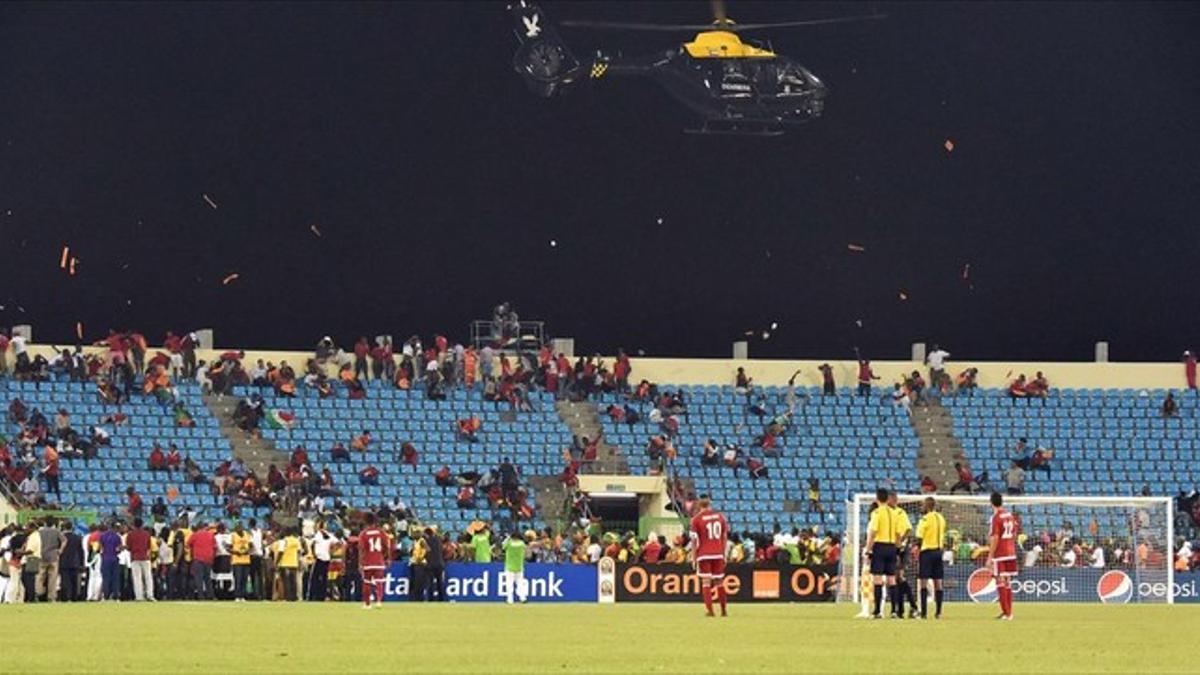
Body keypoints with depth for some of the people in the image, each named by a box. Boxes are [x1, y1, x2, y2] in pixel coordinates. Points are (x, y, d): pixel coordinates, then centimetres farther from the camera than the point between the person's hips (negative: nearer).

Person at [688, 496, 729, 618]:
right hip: (718, 554, 4)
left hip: (704, 555, -4)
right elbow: (724, 537, 11)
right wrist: (724, 554, 19)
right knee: (719, 582, 12)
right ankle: (723, 610, 15)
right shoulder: (720, 517, 7)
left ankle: (709, 609, -12)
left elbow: (694, 540, -6)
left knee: (706, 582, -2)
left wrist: (694, 557, -1)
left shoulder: (696, 519, -4)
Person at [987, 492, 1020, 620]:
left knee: (1000, 582, -3)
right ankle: (1008, 612, 18)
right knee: (1007, 583, 14)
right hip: (1011, 553, 7)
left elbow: (995, 538, -17)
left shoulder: (996, 517, -14)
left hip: (999, 555, -7)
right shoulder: (1010, 516, 9)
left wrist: (990, 557, -15)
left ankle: (1006, 613, -6)